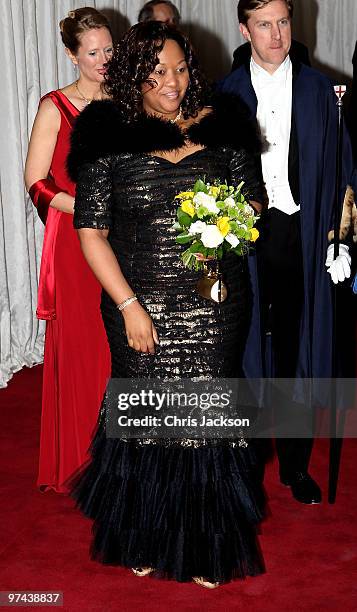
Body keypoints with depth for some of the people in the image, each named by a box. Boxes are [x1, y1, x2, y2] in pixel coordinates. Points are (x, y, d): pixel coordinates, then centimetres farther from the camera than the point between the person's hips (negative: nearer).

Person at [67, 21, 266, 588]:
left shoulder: (221, 128, 3)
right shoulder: (109, 138, -2)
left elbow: (253, 200, 13)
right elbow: (92, 231, -3)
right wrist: (129, 306, -10)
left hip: (215, 304, 1)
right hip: (142, 305, -1)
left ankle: (205, 544, 28)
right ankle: (145, 539, 33)